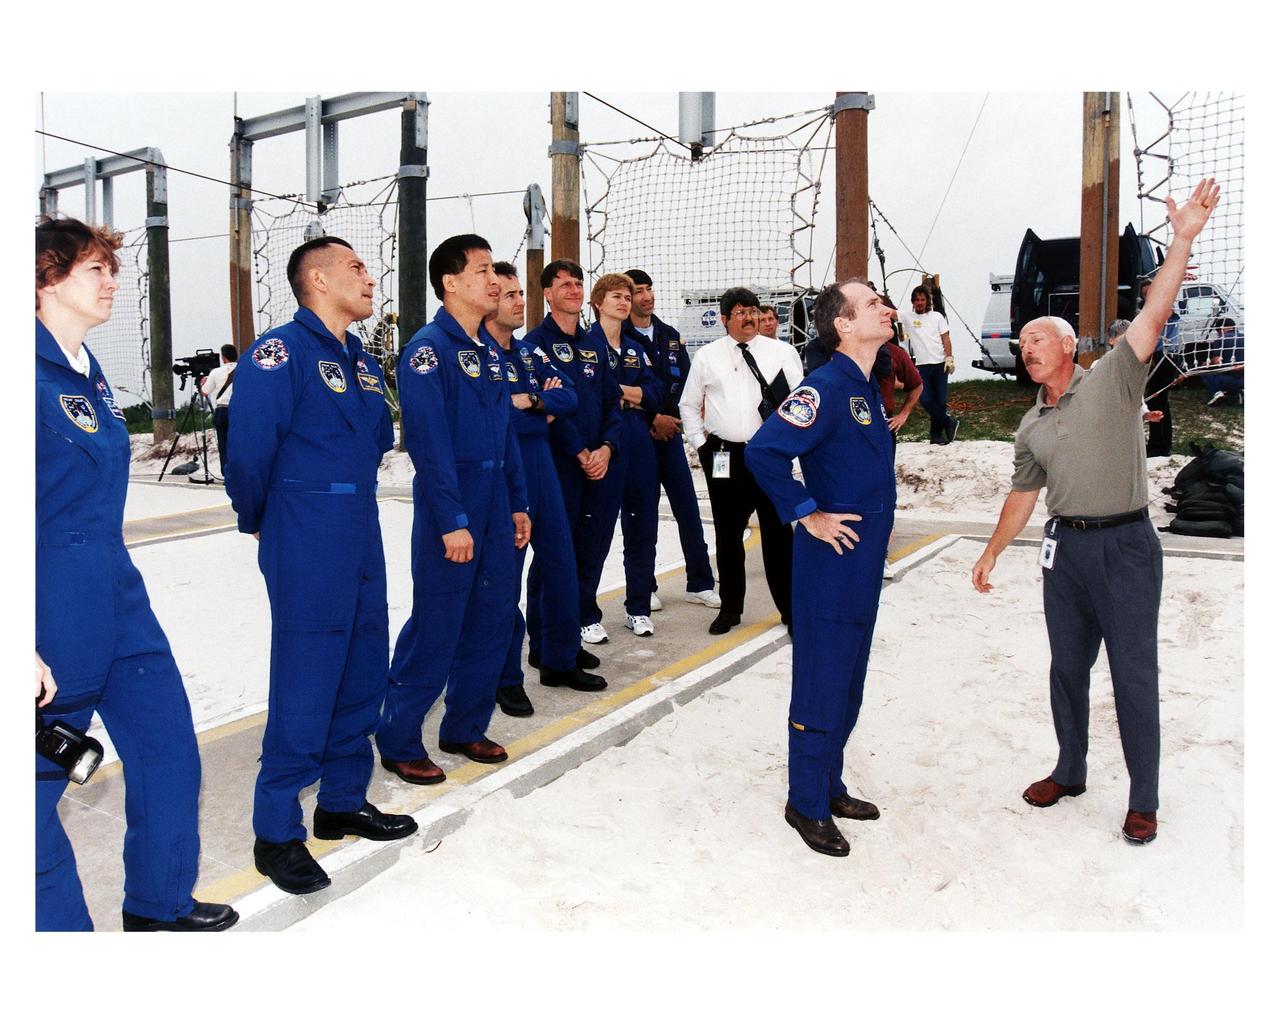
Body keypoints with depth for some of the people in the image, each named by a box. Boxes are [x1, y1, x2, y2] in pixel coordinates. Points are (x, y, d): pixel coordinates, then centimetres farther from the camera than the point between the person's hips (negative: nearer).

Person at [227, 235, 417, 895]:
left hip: (362, 543, 8)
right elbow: (249, 450, -16)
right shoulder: (280, 352, -13)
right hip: (306, 550, -8)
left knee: (362, 678, 15)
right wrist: (256, 520, -2)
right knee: (304, 687, -2)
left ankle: (343, 802, 31)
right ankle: (276, 834, 14)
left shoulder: (362, 362, 13)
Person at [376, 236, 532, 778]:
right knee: (435, 628, -2)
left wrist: (518, 504, 13)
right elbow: (429, 442, -18)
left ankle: (466, 727, 28)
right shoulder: (427, 348, -11)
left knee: (492, 620, 12)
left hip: (495, 505, 8)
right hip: (450, 506, -8)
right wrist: (452, 521, -21)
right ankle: (398, 743, 14)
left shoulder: (489, 351, 13)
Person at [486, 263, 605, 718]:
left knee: (561, 566, 13)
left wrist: (529, 401, -15)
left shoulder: (530, 353, 13)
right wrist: (545, 410, -9)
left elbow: (569, 397, 4)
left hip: (542, 470, 7)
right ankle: (506, 679, 14)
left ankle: (560, 661, 29)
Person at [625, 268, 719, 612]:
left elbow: (684, 382, 7)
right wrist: (653, 419, -13)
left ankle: (699, 584, 13)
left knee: (688, 507, 4)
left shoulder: (670, 336, 12)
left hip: (669, 432, 5)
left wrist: (669, 420, -7)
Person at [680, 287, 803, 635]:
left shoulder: (782, 353, 3)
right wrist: (701, 443, 6)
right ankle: (730, 608, 23)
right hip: (724, 458, 1)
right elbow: (688, 405, 14)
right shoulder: (707, 356, 6)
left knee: (778, 532, 1)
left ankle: (790, 608, 13)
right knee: (728, 535, 9)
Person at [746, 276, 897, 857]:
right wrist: (808, 516, -20)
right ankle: (806, 804, 16)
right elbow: (763, 451, -28)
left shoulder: (867, 388, 12)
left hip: (865, 563, 9)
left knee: (847, 684, 18)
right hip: (831, 561, -9)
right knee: (821, 686, 1)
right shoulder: (827, 386, -17)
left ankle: (829, 786, 33)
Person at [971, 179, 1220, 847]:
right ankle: (1069, 772, 30)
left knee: (1133, 672, 0)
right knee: (1067, 665, 14)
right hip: (1065, 546, 6)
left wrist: (1183, 239, -23)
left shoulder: (1112, 380, -2)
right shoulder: (1031, 428, 13)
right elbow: (1022, 495, 19)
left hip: (1124, 545, -5)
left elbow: (1153, 316, -14)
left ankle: (1143, 800, 12)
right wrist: (991, 551, 18)